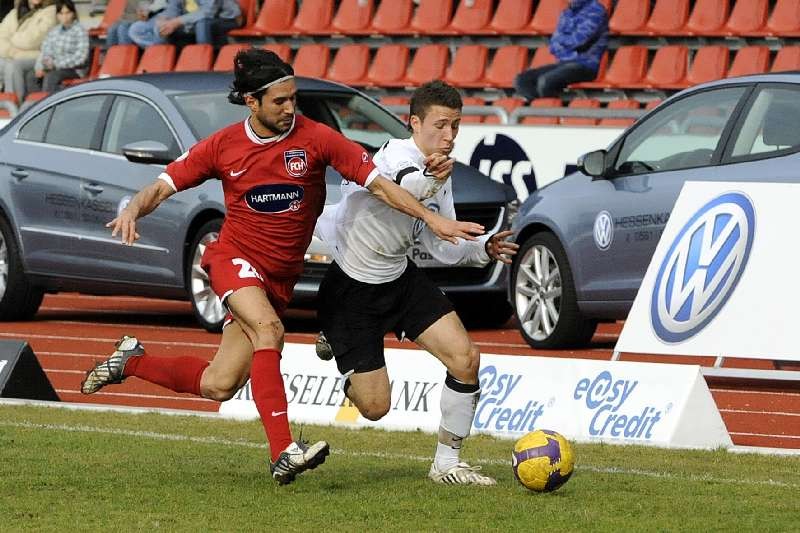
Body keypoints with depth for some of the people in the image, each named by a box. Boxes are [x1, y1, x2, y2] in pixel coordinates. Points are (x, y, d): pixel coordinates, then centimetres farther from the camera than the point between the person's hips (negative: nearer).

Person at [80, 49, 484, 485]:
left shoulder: (315, 138, -8)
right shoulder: (222, 146, -4)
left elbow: (377, 182, -9)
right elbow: (164, 185, 2)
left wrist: (432, 219, -18)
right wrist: (133, 209, -20)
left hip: (280, 278, 2)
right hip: (235, 257, -2)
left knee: (218, 387, 0)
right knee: (268, 329, -33)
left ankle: (132, 361, 27)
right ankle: (283, 453, -38)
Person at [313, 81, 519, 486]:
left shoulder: (442, 175, 1)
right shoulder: (396, 155, -25)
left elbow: (442, 247, 8)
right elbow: (401, 186, -52)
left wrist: (484, 250, -11)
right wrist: (428, 179, -75)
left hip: (400, 278, 7)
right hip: (352, 289, -7)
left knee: (466, 358, -9)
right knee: (375, 407, -2)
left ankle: (447, 463, 8)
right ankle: (334, 340, 31)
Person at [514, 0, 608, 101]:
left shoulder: (595, 10, -8)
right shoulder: (567, 13, 15)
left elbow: (579, 41, -16)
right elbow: (554, 45, 9)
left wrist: (561, 40, 2)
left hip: (586, 65, -8)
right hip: (564, 62, 8)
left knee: (545, 81, -32)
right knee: (522, 79, -7)